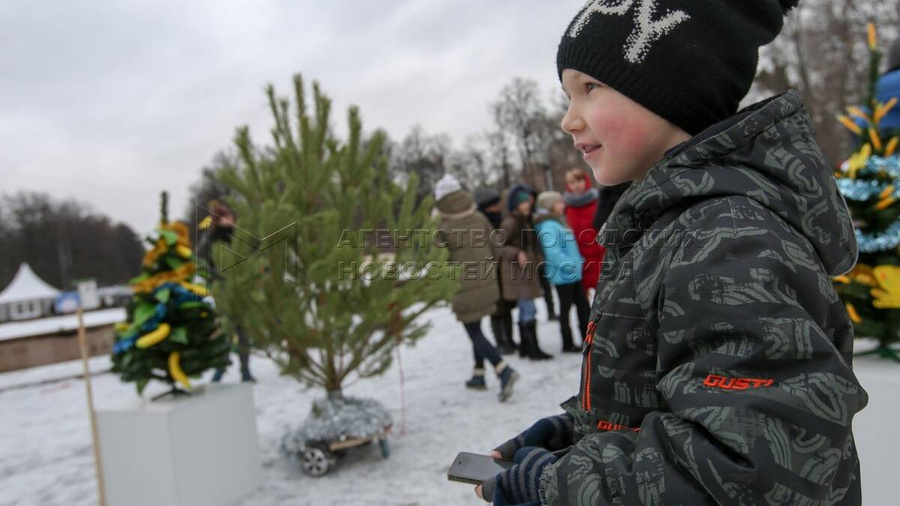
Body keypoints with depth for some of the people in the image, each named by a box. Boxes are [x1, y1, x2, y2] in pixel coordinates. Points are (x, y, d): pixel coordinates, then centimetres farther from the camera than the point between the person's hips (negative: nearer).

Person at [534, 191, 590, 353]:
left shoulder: (558, 222, 14)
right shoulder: (548, 226, -19)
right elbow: (552, 251, -28)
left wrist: (578, 262, 14)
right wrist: (569, 265, -22)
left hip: (573, 273, 10)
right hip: (563, 275, -10)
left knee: (583, 305, 15)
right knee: (565, 308, 1)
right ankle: (568, 344, 12)